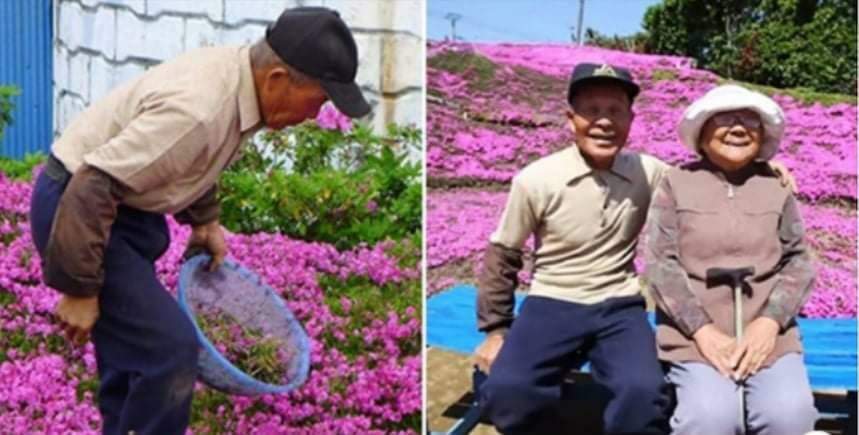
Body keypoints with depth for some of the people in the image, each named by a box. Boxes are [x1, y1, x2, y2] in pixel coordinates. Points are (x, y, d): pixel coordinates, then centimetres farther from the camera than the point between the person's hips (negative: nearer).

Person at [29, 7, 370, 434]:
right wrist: (79, 289, -24)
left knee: (137, 338, 20)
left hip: (123, 206, 10)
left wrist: (205, 221, 11)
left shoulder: (235, 74, -2)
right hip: (78, 209, -10)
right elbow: (92, 188, -30)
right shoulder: (196, 109, -32)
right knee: (169, 350, -13)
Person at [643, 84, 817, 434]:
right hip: (696, 334, -2)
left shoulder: (777, 188, 10)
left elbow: (798, 262, 7)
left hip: (765, 334, 2)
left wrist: (769, 323, -10)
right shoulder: (677, 185, 3)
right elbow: (661, 265, -3)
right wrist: (703, 332, -13)